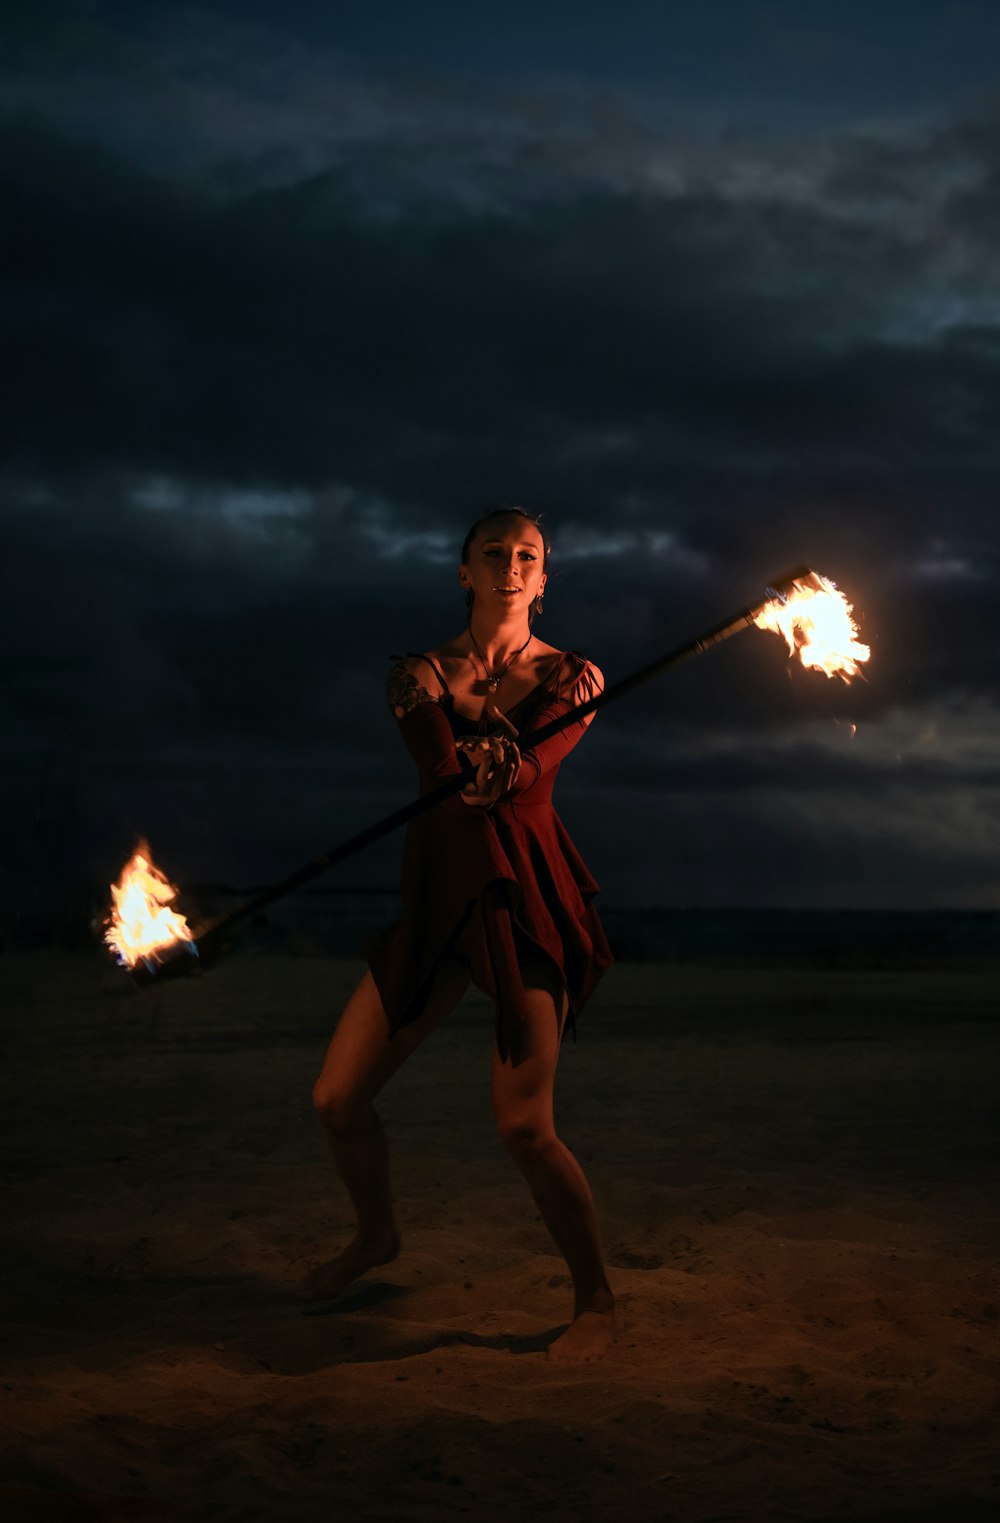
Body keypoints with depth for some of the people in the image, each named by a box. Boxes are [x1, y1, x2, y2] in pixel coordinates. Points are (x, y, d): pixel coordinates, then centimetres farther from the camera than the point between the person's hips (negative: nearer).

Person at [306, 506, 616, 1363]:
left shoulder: (568, 677, 2)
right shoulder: (420, 675, 7)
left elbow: (521, 777, -13)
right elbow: (445, 777, -10)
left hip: (528, 904, -4)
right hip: (437, 900, 4)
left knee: (523, 1124, -13)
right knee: (338, 1099, 5)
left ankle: (597, 1302, 7)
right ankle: (377, 1234, 35)